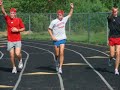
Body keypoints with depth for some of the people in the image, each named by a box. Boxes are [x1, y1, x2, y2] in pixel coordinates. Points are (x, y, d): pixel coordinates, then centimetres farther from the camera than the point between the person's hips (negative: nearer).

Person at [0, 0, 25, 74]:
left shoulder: (19, 20, 0)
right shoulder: (8, 19, 2)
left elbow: (23, 28, 6)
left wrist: (17, 30, -12)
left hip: (18, 40, -1)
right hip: (10, 41, 2)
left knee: (17, 54, -14)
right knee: (12, 55, 1)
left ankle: (20, 61, 19)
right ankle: (14, 67, 17)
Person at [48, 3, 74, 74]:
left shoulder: (64, 19, 4)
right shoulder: (54, 22, -8)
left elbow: (70, 14, 19)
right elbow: (49, 29, 0)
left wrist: (72, 8, 5)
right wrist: (52, 37, -10)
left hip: (63, 39, 2)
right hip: (56, 40, -2)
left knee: (61, 53, -11)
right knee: (57, 54, 5)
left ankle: (60, 68, -10)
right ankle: (57, 62, 38)